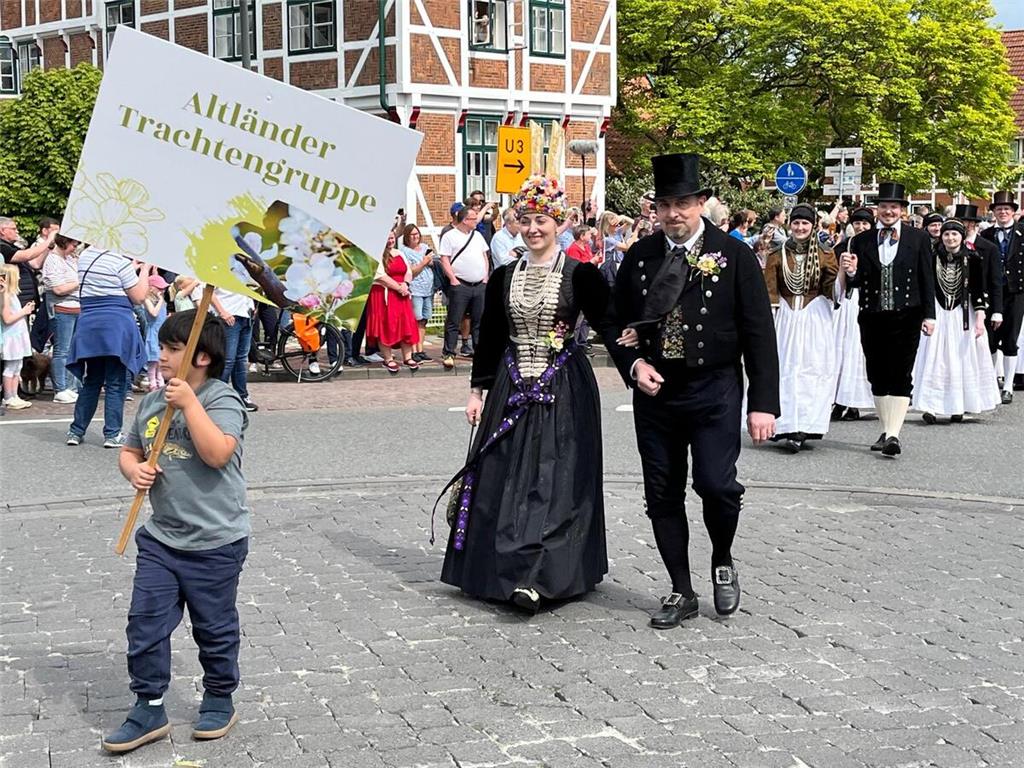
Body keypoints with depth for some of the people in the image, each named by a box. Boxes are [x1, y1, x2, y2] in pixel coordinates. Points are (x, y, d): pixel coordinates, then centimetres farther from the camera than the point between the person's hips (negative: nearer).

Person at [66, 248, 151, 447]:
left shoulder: (85, 255, 9)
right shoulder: (120, 261, -11)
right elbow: (139, 297, -6)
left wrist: (135, 268, 19)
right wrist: (145, 271, 6)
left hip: (89, 326, 6)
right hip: (117, 327, -6)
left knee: (91, 382, 15)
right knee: (116, 384, 1)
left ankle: (76, 431, 16)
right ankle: (112, 434, 1)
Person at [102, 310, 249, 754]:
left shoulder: (223, 401, -14)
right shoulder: (152, 402, 7)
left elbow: (218, 453, -29)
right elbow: (129, 451, 18)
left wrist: (190, 403, -26)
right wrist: (133, 470, -5)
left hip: (215, 542, -6)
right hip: (160, 538, 6)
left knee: (215, 629, 11)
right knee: (145, 623, 3)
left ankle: (219, 702, 30)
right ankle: (149, 709, 15)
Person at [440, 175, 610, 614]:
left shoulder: (580, 274, -3)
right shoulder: (503, 277, 8)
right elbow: (489, 337, 12)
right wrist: (477, 390, 10)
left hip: (564, 390, -4)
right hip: (512, 390, 4)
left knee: (554, 478, -7)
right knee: (506, 477, 5)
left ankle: (538, 577, -10)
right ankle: (506, 570, 16)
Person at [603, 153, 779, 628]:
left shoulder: (733, 255, -3)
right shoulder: (639, 257, 6)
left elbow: (759, 332, -4)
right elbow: (616, 323, 13)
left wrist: (763, 402, -9)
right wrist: (634, 365, -7)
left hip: (714, 390, -3)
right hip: (655, 391, 4)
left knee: (716, 484, -15)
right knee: (663, 495, 7)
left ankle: (722, 561, 16)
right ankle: (681, 592, 21)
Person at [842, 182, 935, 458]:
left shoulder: (918, 238, 2)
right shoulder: (861, 241, 6)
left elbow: (927, 279, 2)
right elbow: (857, 282, 6)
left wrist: (929, 315, -2)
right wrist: (851, 272, -17)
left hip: (905, 318, -3)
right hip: (872, 318, 3)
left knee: (901, 376, -7)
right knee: (877, 376, 9)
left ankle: (894, 435, -10)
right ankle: (886, 430, 21)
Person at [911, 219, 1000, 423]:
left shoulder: (972, 259, -3)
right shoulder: (933, 258, 1)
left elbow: (978, 291, -2)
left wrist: (980, 319, -9)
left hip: (964, 315, 0)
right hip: (938, 314, 1)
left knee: (963, 359, 3)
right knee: (935, 359, -4)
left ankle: (958, 407, 11)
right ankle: (931, 407, -7)